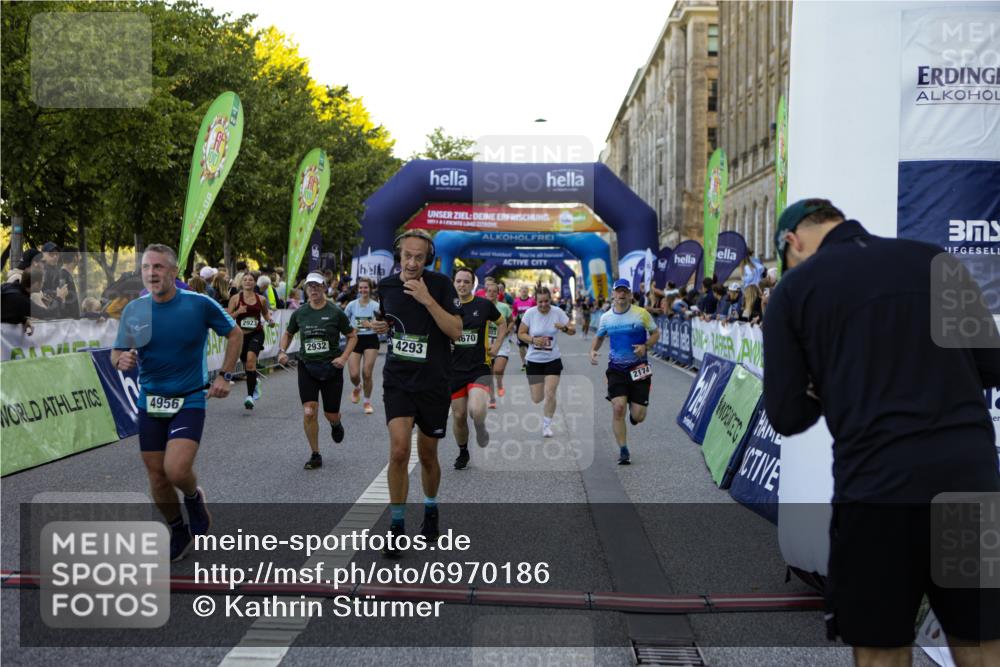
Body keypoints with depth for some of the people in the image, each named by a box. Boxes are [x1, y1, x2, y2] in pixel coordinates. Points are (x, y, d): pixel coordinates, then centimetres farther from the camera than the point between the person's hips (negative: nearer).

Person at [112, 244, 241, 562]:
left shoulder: (200, 304, -10)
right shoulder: (133, 310, -1)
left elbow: (234, 334, 5)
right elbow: (116, 354, 6)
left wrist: (225, 376, -2)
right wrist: (122, 360, -19)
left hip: (190, 400, -4)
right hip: (150, 401, 4)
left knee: (177, 470, -22)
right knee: (157, 477, 8)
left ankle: (194, 497, 14)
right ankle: (179, 531, 33)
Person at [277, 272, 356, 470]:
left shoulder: (335, 313, -5)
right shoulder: (299, 313, 2)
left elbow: (352, 336, 3)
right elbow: (288, 334, 19)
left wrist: (344, 357, -10)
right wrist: (282, 351, 1)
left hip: (331, 369, -1)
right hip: (307, 367, 1)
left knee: (331, 414, 6)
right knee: (309, 412, -10)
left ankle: (336, 424, 46)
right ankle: (315, 455, 5)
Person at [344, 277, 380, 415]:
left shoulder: (375, 306, -3)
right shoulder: (352, 305, 1)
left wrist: (371, 325, -19)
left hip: (371, 340, -1)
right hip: (355, 340, 1)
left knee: (367, 374, -4)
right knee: (354, 374, -7)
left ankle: (367, 402, 18)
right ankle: (357, 388, 31)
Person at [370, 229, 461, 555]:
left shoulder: (440, 284, -9)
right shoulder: (386, 286, 2)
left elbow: (456, 331, -16)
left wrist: (427, 299, -25)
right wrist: (380, 326, -2)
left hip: (433, 383, -1)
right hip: (397, 381, 1)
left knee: (427, 455, 12)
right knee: (399, 450, -16)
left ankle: (430, 510, 39)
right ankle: (397, 526, -3)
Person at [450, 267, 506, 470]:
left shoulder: (484, 304, -3)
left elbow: (502, 323, 15)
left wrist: (496, 345, 3)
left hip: (479, 368, -2)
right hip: (454, 369, 2)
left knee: (477, 411, -24)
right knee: (459, 416, 8)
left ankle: (480, 426, 12)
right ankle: (463, 453, 32)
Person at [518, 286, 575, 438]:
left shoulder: (557, 312, -7)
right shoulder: (530, 313, -9)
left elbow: (573, 330, -1)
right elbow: (521, 333, -2)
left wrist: (564, 327, -23)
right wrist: (533, 340, -21)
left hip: (553, 360, 0)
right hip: (534, 360, 0)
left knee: (550, 394, -11)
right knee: (537, 399, 2)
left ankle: (547, 425, 10)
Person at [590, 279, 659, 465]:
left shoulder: (641, 313, -5)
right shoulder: (606, 317, 3)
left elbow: (656, 333, 4)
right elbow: (599, 337, 19)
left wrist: (645, 346, -14)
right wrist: (593, 351, 0)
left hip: (639, 368, -1)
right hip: (616, 369, 2)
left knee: (638, 416, -3)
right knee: (618, 408, -13)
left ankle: (634, 411, 37)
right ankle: (623, 451, 0)